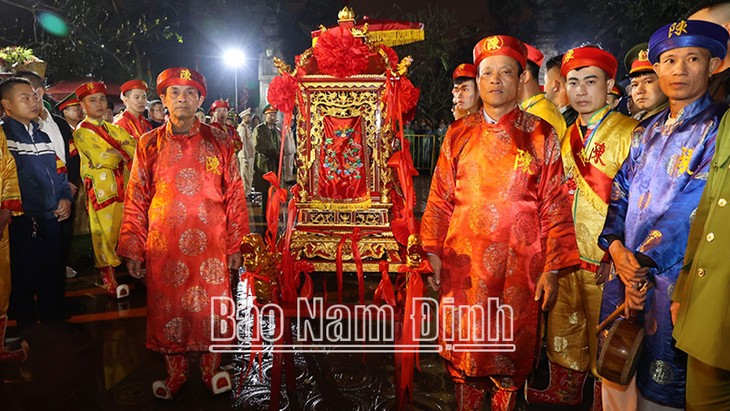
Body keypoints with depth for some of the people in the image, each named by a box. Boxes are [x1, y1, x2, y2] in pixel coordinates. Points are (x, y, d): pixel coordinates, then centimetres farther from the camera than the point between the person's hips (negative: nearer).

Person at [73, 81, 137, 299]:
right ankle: (109, 280, 4)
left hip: (121, 185, 6)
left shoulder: (113, 128, 18)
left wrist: (116, 152, -11)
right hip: (100, 188, -6)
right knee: (105, 232, -3)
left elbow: (135, 147, 5)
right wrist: (124, 153, -1)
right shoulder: (81, 132, -2)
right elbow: (102, 159, -15)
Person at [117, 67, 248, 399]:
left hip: (210, 245, 0)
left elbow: (234, 195, 3)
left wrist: (235, 245, 2)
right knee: (167, 309, 10)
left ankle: (211, 368, 31)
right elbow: (136, 200, 5)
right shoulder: (149, 144, 4)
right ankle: (175, 373, 31)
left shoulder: (218, 142, 2)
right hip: (163, 247, 1)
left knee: (211, 307, 8)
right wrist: (132, 250, 2)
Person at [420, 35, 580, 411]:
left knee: (512, 354, 10)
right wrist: (433, 254, 1)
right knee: (464, 352, 10)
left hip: (519, 267, -1)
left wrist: (552, 269, -4)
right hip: (463, 265, 2)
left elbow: (555, 206, 0)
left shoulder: (541, 135, 2)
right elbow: (440, 199, 7)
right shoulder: (459, 133, 8)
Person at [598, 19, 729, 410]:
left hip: (673, 279, -5)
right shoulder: (646, 133, 14)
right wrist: (615, 246, -7)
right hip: (625, 272, 6)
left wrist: (644, 261, -18)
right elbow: (619, 196, 10)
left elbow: (692, 205, -16)